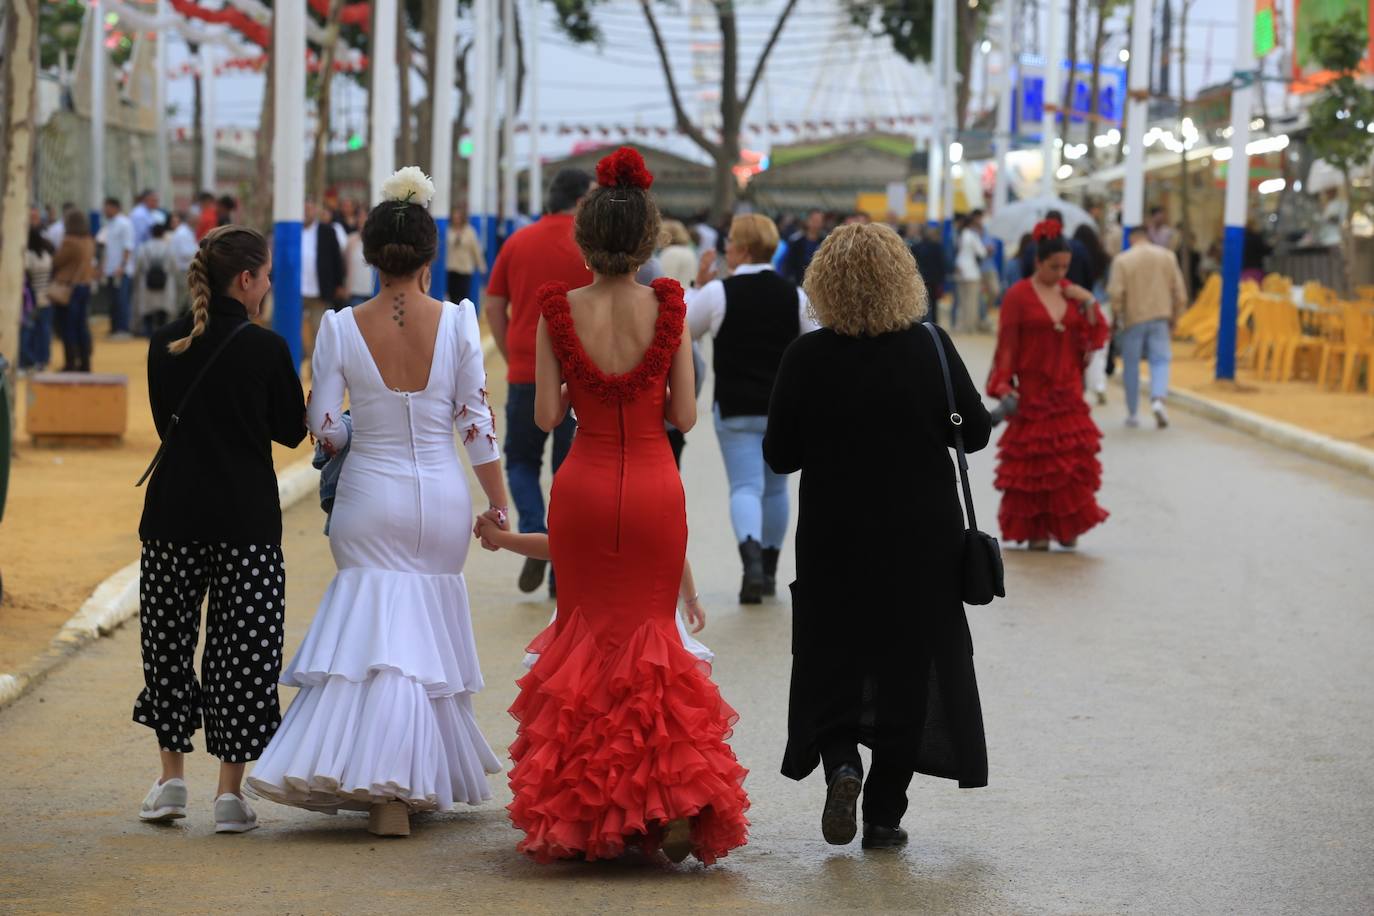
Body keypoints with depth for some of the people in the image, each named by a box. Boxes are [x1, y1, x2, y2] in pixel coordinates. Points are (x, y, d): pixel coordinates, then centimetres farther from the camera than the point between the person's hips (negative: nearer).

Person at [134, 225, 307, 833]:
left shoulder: (164, 346, 1)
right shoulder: (265, 349, -9)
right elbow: (292, 431, 1)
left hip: (173, 514, 3)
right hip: (247, 518, -3)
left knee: (168, 637, 16)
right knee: (242, 646, 4)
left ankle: (172, 777, 18)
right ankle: (231, 791, 4)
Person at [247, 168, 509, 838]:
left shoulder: (342, 328, -8)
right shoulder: (457, 321, -8)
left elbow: (322, 425, -4)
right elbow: (476, 420, -5)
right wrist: (498, 506, 4)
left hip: (370, 496, 0)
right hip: (441, 499, 1)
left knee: (381, 627, 3)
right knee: (427, 629, 13)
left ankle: (389, 786, -9)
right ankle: (412, 781, 18)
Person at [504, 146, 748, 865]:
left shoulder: (559, 312, -7)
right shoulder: (668, 308, -7)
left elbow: (546, 416, -5)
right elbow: (684, 416, -4)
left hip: (582, 488, 0)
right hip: (654, 487, 0)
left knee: (585, 635, 14)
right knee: (651, 632, 13)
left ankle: (581, 812, 12)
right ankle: (674, 800, -6)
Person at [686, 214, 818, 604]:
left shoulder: (718, 292, -9)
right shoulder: (795, 295, 2)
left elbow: (679, 330, 3)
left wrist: (698, 286, 11)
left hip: (736, 410, -3)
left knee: (746, 487, -5)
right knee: (775, 487, 18)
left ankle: (751, 555, -32)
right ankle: (769, 570, 26)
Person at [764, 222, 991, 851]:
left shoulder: (808, 357, -11)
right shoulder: (931, 348, -9)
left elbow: (779, 455, -6)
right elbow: (974, 432, -1)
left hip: (833, 540, 0)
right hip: (922, 539, 1)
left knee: (832, 663, 15)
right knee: (909, 669, 10)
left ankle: (841, 762, -11)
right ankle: (884, 814, 11)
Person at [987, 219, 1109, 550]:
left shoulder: (1072, 293, 8)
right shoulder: (1019, 295, -7)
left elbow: (1096, 337, 10)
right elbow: (1007, 345, -8)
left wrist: (1089, 304, -4)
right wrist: (1003, 385, -15)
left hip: (1068, 392, 4)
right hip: (1032, 392, -4)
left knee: (1072, 458, 1)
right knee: (1033, 460, -1)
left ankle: (1067, 526, 11)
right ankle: (1035, 529, 7)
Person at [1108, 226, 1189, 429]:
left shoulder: (1122, 260, -5)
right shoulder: (1167, 256, 4)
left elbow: (1115, 293, -12)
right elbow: (1180, 292, 3)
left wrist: (1116, 316, 3)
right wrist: (1174, 318, 14)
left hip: (1132, 319, -1)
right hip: (1160, 318, 1)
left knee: (1131, 365, 9)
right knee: (1160, 360, 5)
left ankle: (1132, 414, 13)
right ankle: (1158, 399, -21)